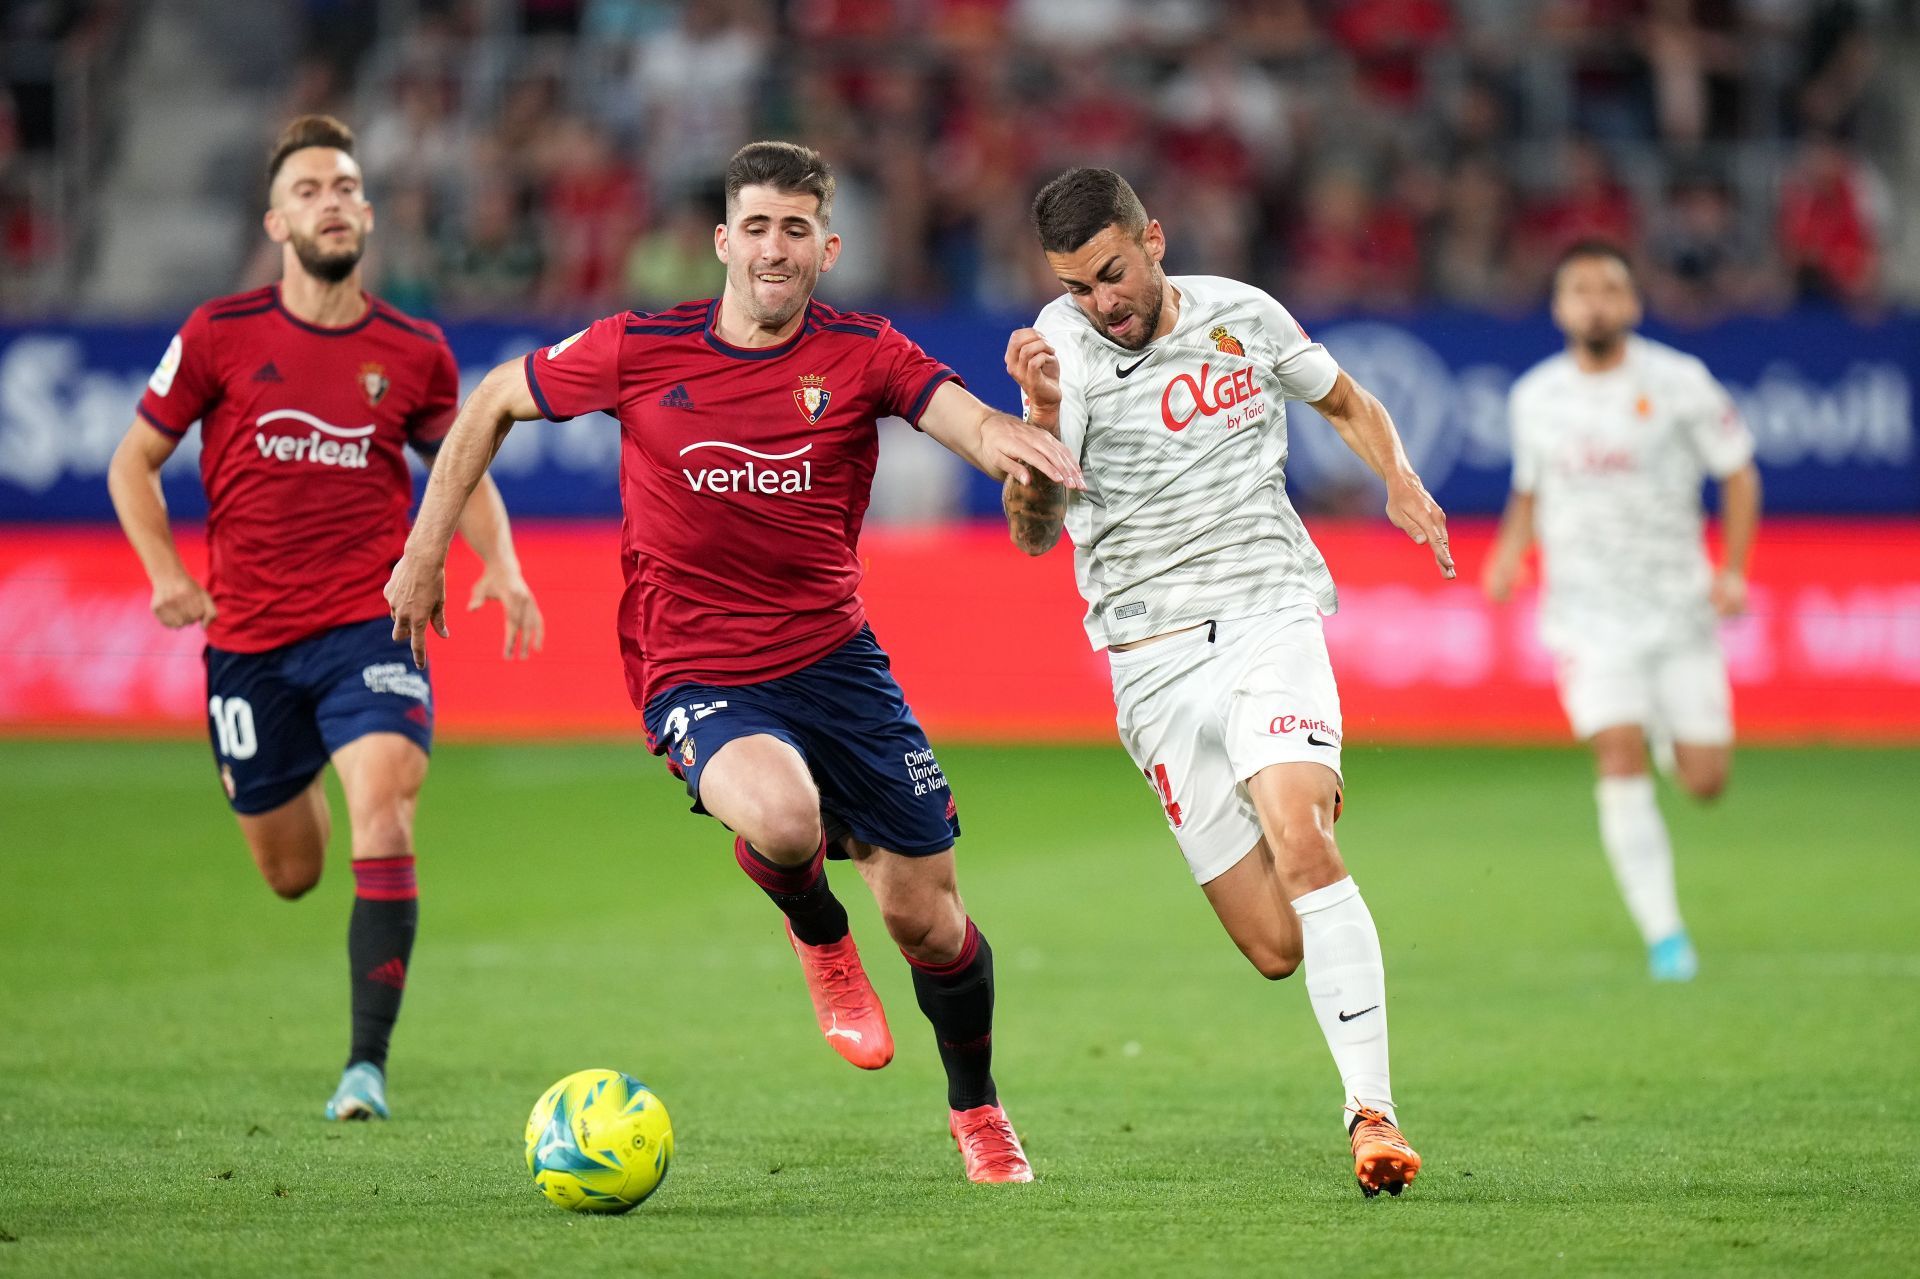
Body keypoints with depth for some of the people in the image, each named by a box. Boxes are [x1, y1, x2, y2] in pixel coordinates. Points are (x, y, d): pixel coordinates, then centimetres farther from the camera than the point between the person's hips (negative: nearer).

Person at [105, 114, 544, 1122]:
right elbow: (134, 461, 9)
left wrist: (500, 566, 0)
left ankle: (367, 1065, -23)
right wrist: (166, 569, -6)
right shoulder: (218, 336, -1)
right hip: (248, 639, 1)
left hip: (369, 625, -1)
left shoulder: (414, 352, 2)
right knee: (289, 875, 10)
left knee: (384, 809, -25)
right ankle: (295, 786, 50)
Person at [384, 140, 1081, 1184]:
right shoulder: (638, 352, -6)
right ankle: (820, 942, 3)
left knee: (925, 914, 1)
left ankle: (978, 1114, 31)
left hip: (833, 656, 2)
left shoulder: (862, 356, -4)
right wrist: (425, 551, 7)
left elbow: (968, 420, -21)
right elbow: (494, 403, 9)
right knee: (784, 817, -35)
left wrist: (1006, 438, -46)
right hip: (693, 676, -2)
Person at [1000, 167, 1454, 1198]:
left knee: (1300, 848, -26)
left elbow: (1345, 402, 24)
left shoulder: (1243, 315, 4)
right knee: (1275, 947, -3)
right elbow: (1035, 534, -15)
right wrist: (1043, 418, -32)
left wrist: (1400, 481, 5)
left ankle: (1372, 1110, -24)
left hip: (1268, 617, 0)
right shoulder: (1066, 347, -5)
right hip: (1153, 657, 0)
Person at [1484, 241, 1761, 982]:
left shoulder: (1679, 384, -6)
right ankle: (1663, 935, -10)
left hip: (1679, 607, 0)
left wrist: (1733, 571, -9)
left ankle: (1673, 733, 38)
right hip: (1587, 610, 0)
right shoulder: (1535, 398, 3)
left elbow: (1738, 474, 2)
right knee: (1620, 760, -16)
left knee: (1705, 781, -1)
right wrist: (1510, 552, -1)